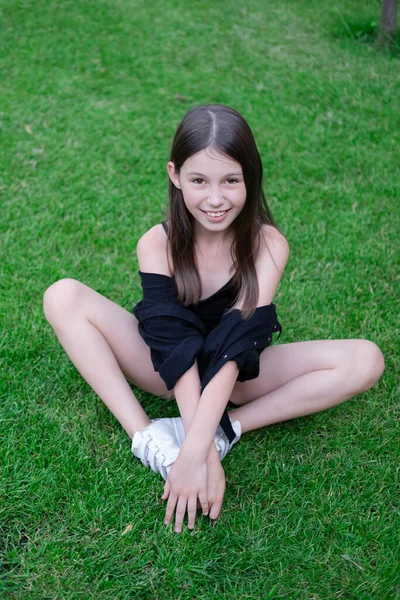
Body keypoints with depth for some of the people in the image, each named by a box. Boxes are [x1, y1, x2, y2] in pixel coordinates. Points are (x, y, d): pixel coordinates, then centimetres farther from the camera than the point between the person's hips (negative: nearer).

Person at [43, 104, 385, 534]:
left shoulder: (268, 245, -22)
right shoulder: (157, 244, -21)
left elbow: (234, 345, -30)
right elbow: (177, 347, -29)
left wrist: (196, 449, -40)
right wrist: (205, 454, -39)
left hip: (239, 374, 0)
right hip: (167, 369, 0)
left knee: (366, 361, -22)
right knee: (63, 297, -22)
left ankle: (226, 429, -22)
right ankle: (146, 436, -25)